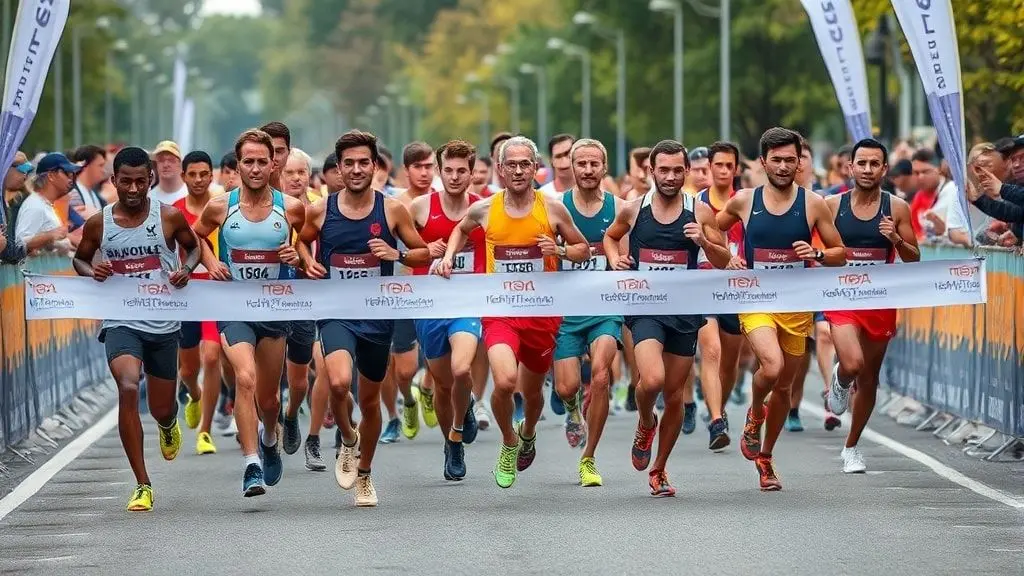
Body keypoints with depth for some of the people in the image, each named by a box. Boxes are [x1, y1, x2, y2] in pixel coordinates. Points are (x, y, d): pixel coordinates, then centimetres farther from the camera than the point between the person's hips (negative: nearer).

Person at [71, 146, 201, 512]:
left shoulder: (169, 217, -3)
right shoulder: (98, 224, -1)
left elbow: (193, 247, 15)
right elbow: (80, 258, 16)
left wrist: (187, 269, -7)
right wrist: (91, 270, -7)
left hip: (163, 325, 1)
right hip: (120, 322, -1)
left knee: (162, 408, 12)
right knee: (128, 388, -26)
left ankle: (169, 425, 56)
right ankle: (142, 485, -21)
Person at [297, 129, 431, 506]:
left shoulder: (392, 210, -2)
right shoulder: (320, 211, -1)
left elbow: (424, 253, 6)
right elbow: (300, 240, 19)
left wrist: (396, 254, -13)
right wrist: (307, 262, -2)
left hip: (377, 316, 1)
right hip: (335, 314, -1)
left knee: (370, 398, 14)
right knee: (339, 382, -27)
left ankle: (364, 474, 36)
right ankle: (348, 440, 5)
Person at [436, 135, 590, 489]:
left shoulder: (552, 208, -4)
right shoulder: (484, 210, -1)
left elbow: (584, 250, 7)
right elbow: (461, 230, 23)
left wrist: (559, 251, -12)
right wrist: (448, 256, 7)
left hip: (542, 313, 1)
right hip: (499, 310, -1)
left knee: (532, 390, 17)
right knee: (505, 381, -25)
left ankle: (528, 434, 53)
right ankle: (509, 443, 5)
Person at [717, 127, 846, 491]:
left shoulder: (813, 204, -2)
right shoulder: (743, 201, -1)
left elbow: (841, 254, 5)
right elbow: (710, 230, 17)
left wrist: (817, 254, -16)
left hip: (797, 306, 2)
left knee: (784, 386, 11)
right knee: (771, 367, -27)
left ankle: (765, 457, 31)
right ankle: (755, 413, 6)